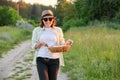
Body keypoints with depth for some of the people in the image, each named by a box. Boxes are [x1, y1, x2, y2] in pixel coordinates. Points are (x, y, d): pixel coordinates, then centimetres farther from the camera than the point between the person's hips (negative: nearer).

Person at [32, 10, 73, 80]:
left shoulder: (58, 30, 10)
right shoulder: (37, 30, 7)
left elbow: (62, 45, 9)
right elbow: (34, 46, 5)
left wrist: (67, 43, -13)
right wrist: (41, 43, -16)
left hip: (54, 60, 2)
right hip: (41, 60, -2)